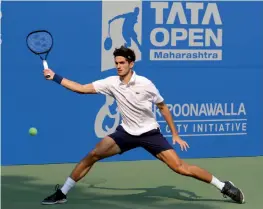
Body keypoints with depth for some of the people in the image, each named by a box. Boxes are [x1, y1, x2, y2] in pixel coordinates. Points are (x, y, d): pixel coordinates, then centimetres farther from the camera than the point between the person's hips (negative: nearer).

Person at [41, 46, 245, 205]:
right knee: (92, 155, -10)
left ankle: (224, 187, -1)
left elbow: (163, 107, -2)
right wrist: (55, 77, -9)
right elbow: (82, 88, -3)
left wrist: (175, 135, -1)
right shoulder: (111, 83, -7)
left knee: (180, 168, -13)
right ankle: (62, 193, 0)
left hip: (150, 133, -3)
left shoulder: (145, 84, -15)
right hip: (126, 132, 3)